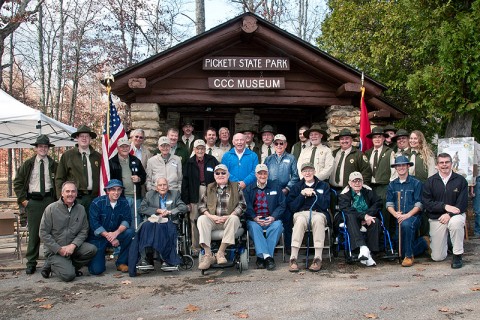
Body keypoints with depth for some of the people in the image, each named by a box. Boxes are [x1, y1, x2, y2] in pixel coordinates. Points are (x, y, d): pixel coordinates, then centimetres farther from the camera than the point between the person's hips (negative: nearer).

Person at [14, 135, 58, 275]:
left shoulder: (54, 165, 4)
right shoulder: (28, 164, 5)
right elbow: (17, 182, 9)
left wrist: (57, 199, -1)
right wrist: (22, 199, 1)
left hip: (49, 200, 0)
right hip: (32, 201, 0)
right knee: (33, 233, 3)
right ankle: (31, 263, 11)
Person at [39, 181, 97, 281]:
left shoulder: (81, 209, 4)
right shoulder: (51, 209, -7)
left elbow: (84, 231, 1)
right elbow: (43, 233, -8)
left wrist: (73, 245, -16)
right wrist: (59, 249, -14)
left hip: (73, 247, 4)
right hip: (54, 251, -4)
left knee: (92, 249, -24)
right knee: (69, 275, -23)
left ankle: (70, 266, 1)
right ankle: (51, 265, 9)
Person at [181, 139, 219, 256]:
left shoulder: (212, 161, 6)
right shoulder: (190, 163, 8)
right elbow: (185, 183, 7)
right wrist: (186, 200, 1)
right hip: (195, 195, 1)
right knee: (194, 221, 2)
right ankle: (195, 248, 10)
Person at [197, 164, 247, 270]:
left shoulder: (236, 187, 11)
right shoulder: (209, 188, 18)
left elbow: (242, 205, 2)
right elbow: (201, 206, 11)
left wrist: (229, 216, -11)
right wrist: (210, 216, -9)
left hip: (229, 219, -2)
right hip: (212, 220, 2)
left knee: (234, 219, -35)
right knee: (201, 219, -29)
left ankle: (221, 252, -32)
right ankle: (208, 255, -33)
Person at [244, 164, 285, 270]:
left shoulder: (275, 188, 17)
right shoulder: (249, 189, 16)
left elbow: (282, 205, 7)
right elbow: (246, 207, 4)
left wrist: (273, 217, -10)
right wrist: (254, 218, -15)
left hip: (271, 219, 0)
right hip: (255, 219, 0)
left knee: (277, 225, -33)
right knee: (253, 226, -34)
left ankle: (261, 257, -32)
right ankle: (267, 256, -41)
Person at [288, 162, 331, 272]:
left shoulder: (324, 186, 16)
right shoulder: (297, 186, 18)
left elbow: (325, 205, 2)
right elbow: (292, 207, 6)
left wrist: (314, 193, -3)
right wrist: (302, 194, -4)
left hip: (319, 213, 0)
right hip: (301, 213, 0)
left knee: (318, 219, -38)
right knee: (300, 220, -37)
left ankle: (318, 259, -38)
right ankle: (293, 258, -40)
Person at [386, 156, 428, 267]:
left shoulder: (416, 183, 0)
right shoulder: (392, 185, 12)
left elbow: (419, 204, -7)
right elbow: (389, 204, 6)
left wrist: (408, 215, -21)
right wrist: (395, 214, -14)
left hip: (413, 216, -4)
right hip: (399, 219, 5)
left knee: (406, 224, -40)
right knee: (402, 252, 2)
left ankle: (409, 256, -23)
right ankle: (423, 242, 31)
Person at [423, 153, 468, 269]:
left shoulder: (460, 180, -1)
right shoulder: (430, 181, 1)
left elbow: (462, 204, -7)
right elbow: (427, 203, -8)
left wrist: (449, 214, -21)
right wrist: (445, 206, -20)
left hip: (455, 215, -1)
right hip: (436, 218, 1)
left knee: (456, 222, -40)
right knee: (437, 257, -2)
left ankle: (457, 255, -18)